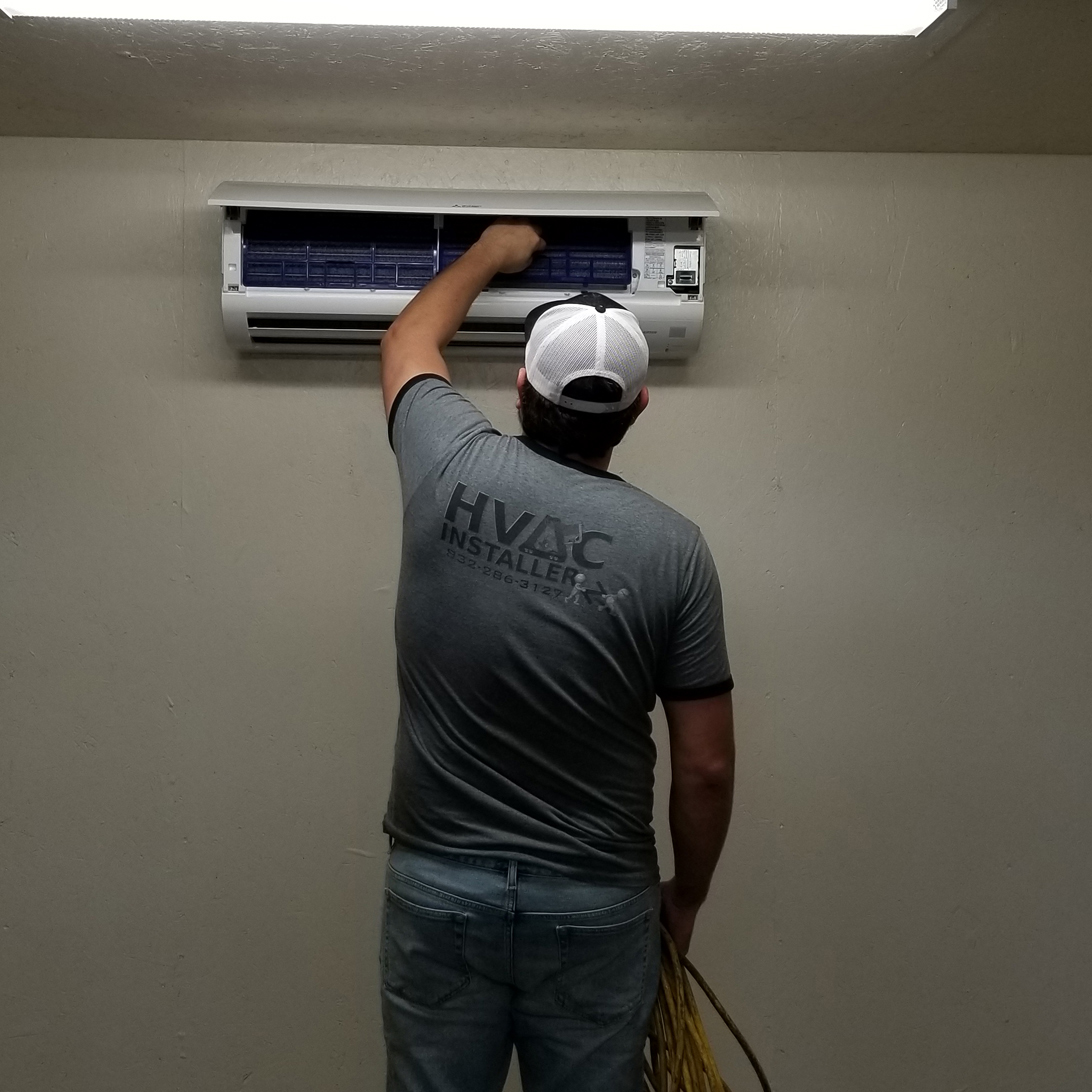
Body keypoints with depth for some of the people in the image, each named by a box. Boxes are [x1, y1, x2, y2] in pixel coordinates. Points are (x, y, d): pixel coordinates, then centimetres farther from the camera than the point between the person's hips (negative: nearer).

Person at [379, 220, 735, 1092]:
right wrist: (686, 894, 9)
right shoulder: (672, 547, -11)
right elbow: (707, 766, -7)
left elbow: (408, 342, 14)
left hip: (438, 885, 1)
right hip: (596, 903, -1)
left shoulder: (451, 468, -9)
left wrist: (489, 253, 29)